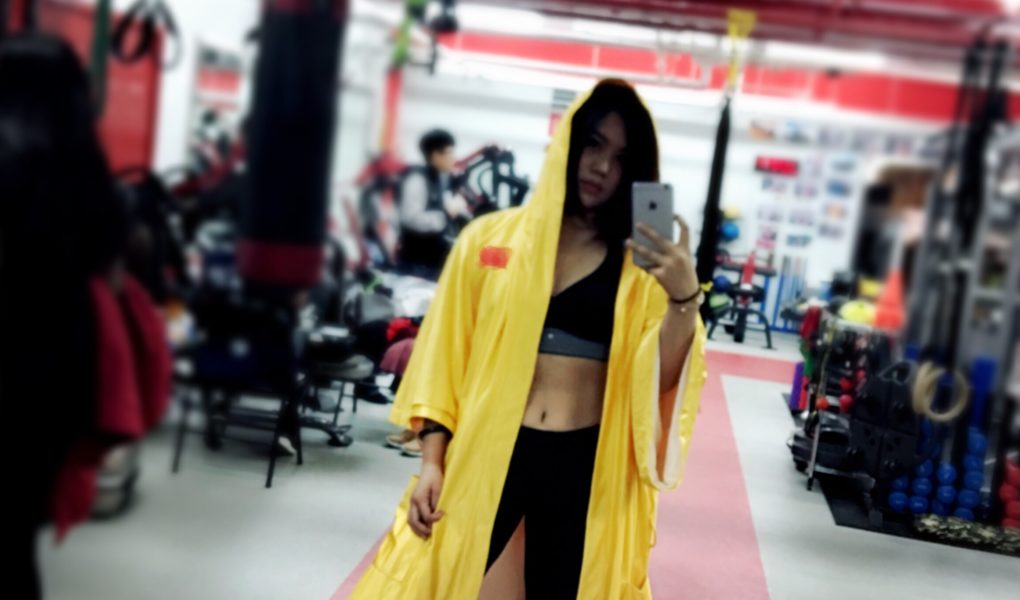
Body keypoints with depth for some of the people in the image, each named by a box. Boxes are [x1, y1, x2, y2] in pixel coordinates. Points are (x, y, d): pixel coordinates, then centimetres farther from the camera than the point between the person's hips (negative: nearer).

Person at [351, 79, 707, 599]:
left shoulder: (640, 261, 3)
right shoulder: (490, 239, 2)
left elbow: (658, 376, -5)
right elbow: (447, 355, 4)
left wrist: (684, 298, -22)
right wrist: (432, 461, -1)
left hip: (585, 466, 1)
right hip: (486, 454, 0)